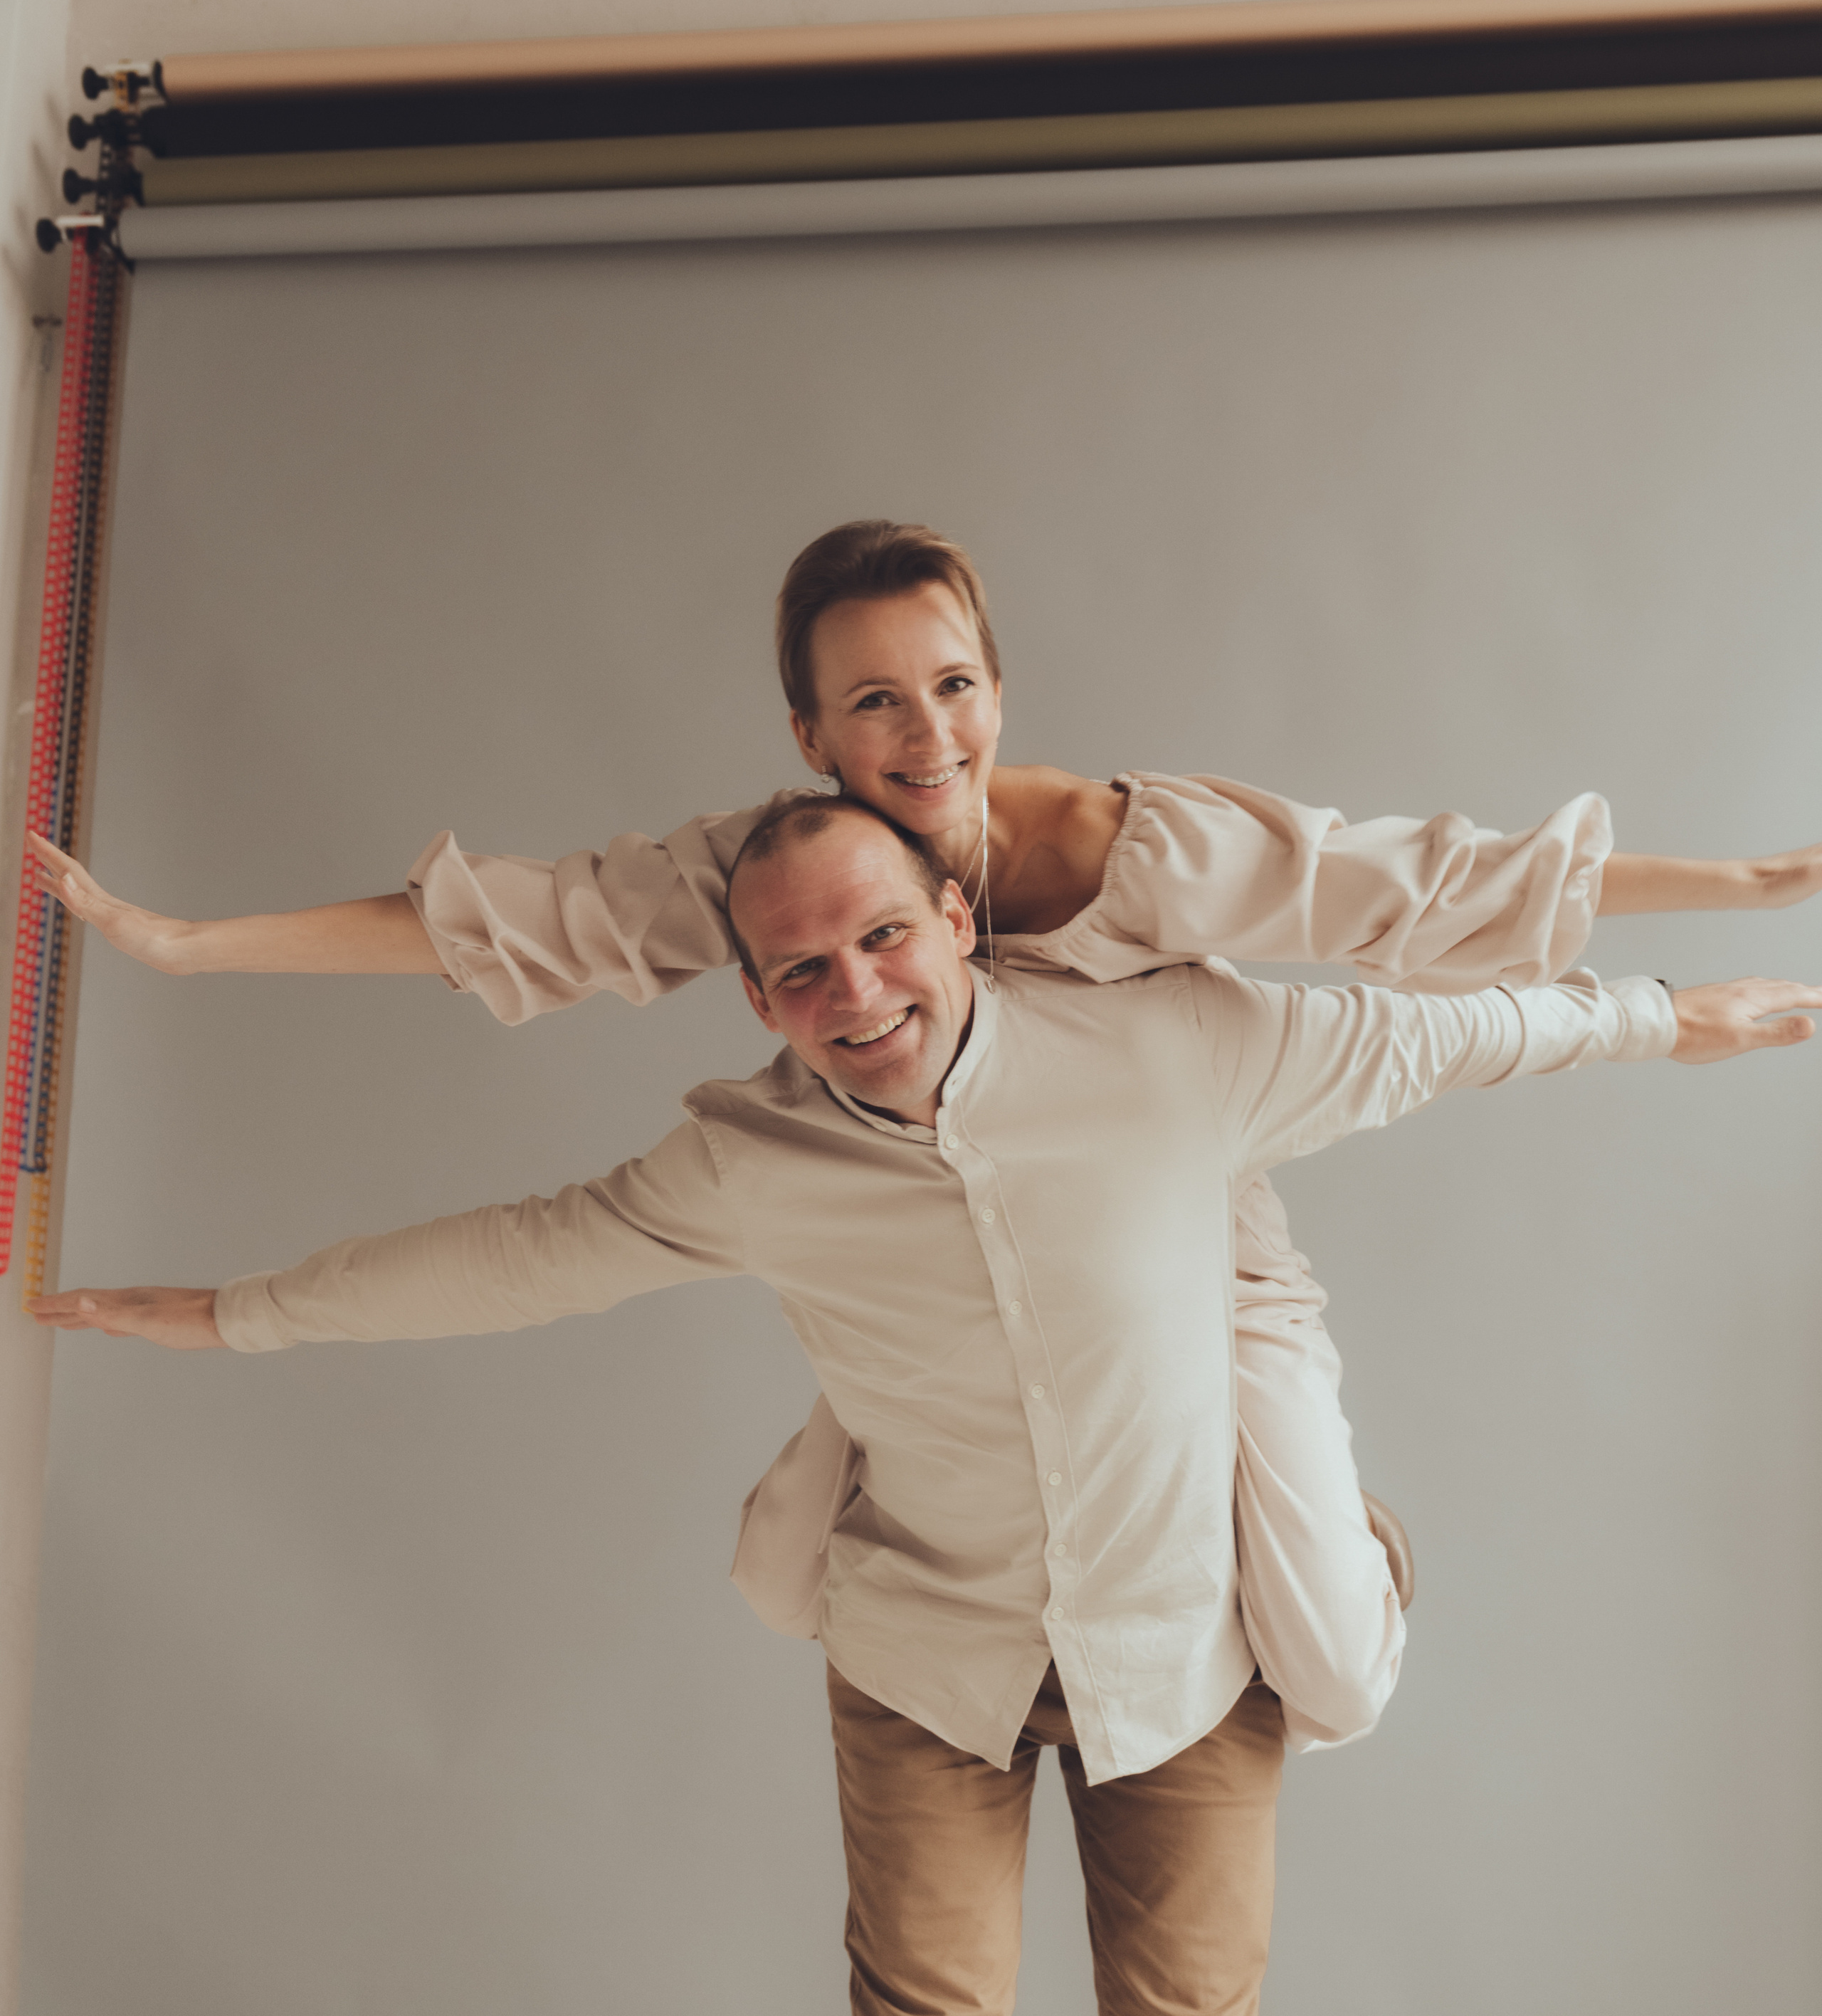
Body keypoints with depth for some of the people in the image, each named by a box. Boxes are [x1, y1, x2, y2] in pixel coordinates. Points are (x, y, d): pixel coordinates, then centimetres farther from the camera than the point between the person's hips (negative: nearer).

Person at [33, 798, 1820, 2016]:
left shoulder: (1179, 1049, -18)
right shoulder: (746, 1160, -13)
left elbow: (1422, 1037, -4)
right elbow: (515, 1251, -2)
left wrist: (1677, 1016, 7)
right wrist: (233, 1312, 6)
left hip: (1184, 1649, 0)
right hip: (927, 1663, 1)